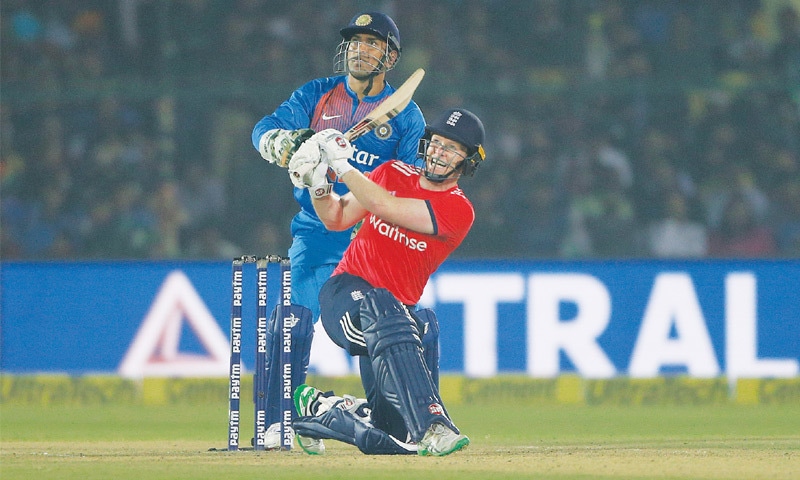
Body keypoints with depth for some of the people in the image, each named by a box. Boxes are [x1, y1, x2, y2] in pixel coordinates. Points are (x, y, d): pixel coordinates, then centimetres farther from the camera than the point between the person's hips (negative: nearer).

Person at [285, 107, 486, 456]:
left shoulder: (457, 211, -6)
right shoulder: (393, 174, 7)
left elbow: (385, 207, -18)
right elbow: (337, 218, 14)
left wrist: (341, 165, -14)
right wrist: (317, 185, -5)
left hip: (396, 308, 1)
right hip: (345, 293, -1)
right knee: (383, 307, -40)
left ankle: (320, 410, 22)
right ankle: (430, 425, -50)